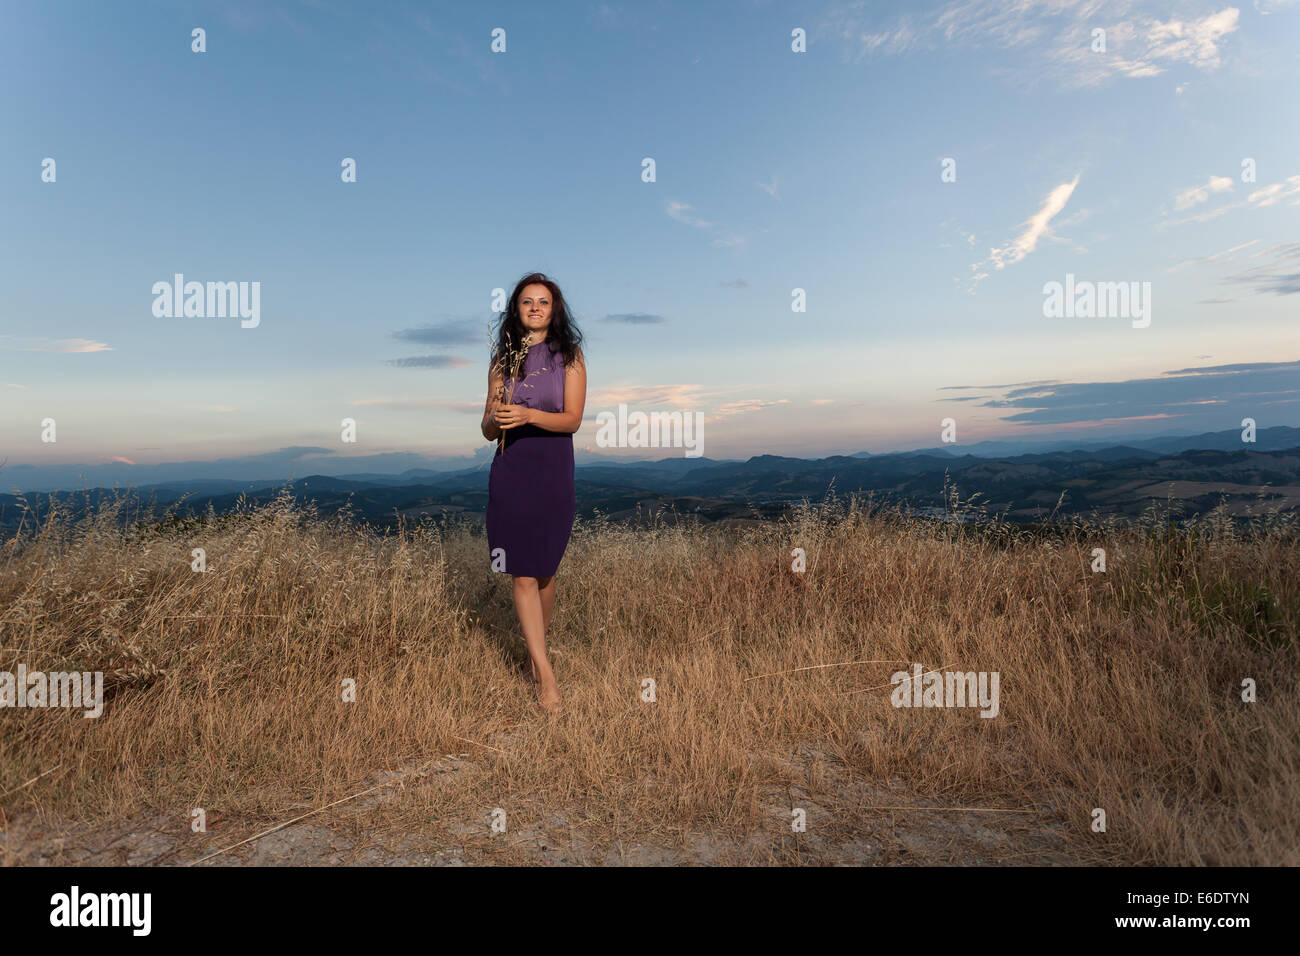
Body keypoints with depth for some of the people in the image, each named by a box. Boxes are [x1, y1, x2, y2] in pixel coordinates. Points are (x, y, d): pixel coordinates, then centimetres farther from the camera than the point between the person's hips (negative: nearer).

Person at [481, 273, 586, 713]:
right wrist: (495, 418, -15)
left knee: (544, 570, 10)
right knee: (523, 574, -3)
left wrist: (529, 415, -24)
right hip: (510, 471, 1)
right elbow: (487, 431, 8)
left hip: (554, 471, -1)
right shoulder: (503, 359, 9)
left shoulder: (569, 356, 3)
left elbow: (572, 419, -8)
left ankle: (536, 647, 35)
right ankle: (545, 673, 3)